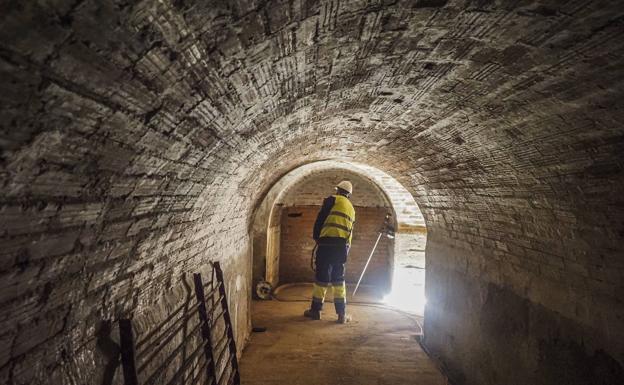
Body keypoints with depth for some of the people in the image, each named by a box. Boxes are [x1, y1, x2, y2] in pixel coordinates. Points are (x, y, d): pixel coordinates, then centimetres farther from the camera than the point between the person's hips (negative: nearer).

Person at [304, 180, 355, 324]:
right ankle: (342, 313, 8)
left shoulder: (332, 200, 4)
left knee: (322, 277, 2)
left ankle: (316, 310, 11)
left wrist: (315, 236, 10)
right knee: (339, 279, 11)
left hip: (328, 241, -6)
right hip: (343, 245, 6)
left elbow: (320, 219, -1)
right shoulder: (351, 208, 23)